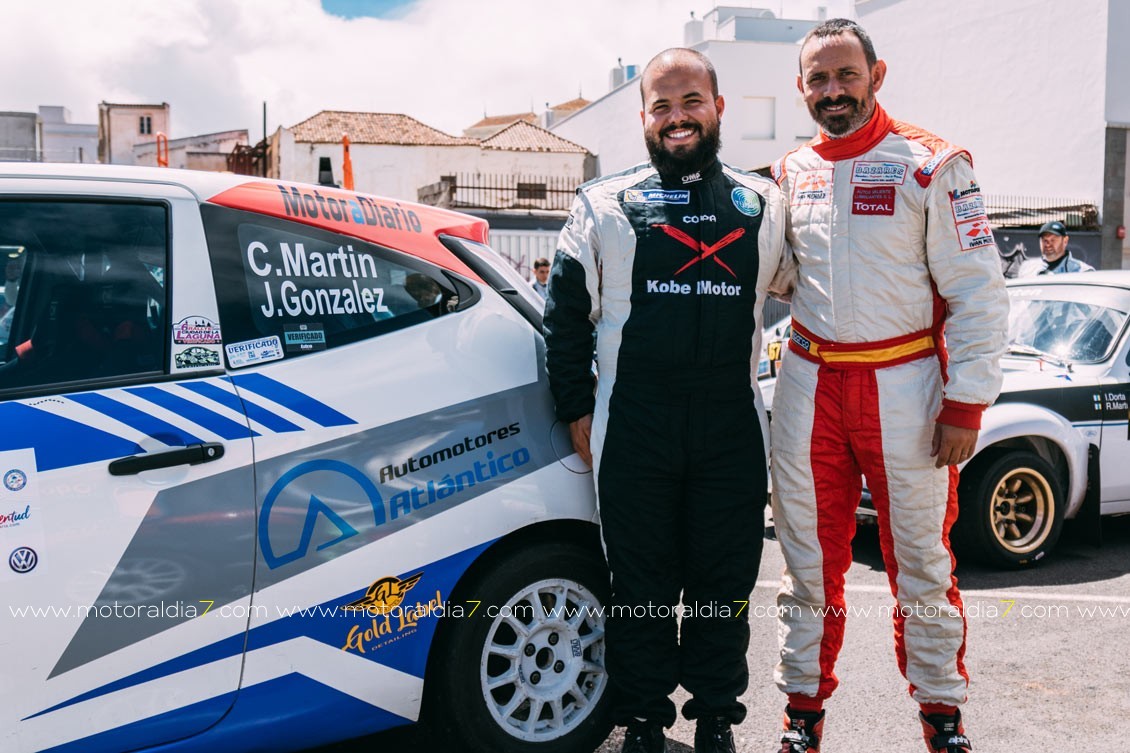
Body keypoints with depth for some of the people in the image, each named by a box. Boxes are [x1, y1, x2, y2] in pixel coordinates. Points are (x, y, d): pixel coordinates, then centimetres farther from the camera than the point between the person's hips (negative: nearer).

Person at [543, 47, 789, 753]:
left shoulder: (764, 203, 11)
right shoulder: (605, 203, 6)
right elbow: (567, 312, 8)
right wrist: (577, 409, 5)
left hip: (734, 429, 2)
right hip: (634, 430, -1)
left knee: (725, 586, 9)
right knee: (641, 586, 7)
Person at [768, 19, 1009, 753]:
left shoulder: (931, 166, -6)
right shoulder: (789, 174, 8)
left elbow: (978, 293, -7)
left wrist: (966, 404, -12)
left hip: (905, 389, -4)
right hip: (810, 386, 4)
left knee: (922, 562, 6)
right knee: (810, 560, 12)